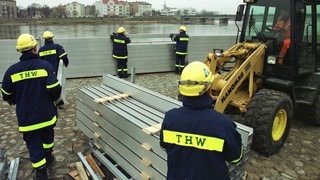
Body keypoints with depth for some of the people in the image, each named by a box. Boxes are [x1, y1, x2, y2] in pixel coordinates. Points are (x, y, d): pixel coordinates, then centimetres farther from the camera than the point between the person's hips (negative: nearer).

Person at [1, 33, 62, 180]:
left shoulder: (12, 70, -7)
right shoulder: (45, 66, -13)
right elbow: (54, 89, -17)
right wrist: (54, 99, 6)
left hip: (26, 117, 0)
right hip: (46, 113, 0)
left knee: (34, 145, 11)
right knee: (47, 136, 26)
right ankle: (48, 157, 48)